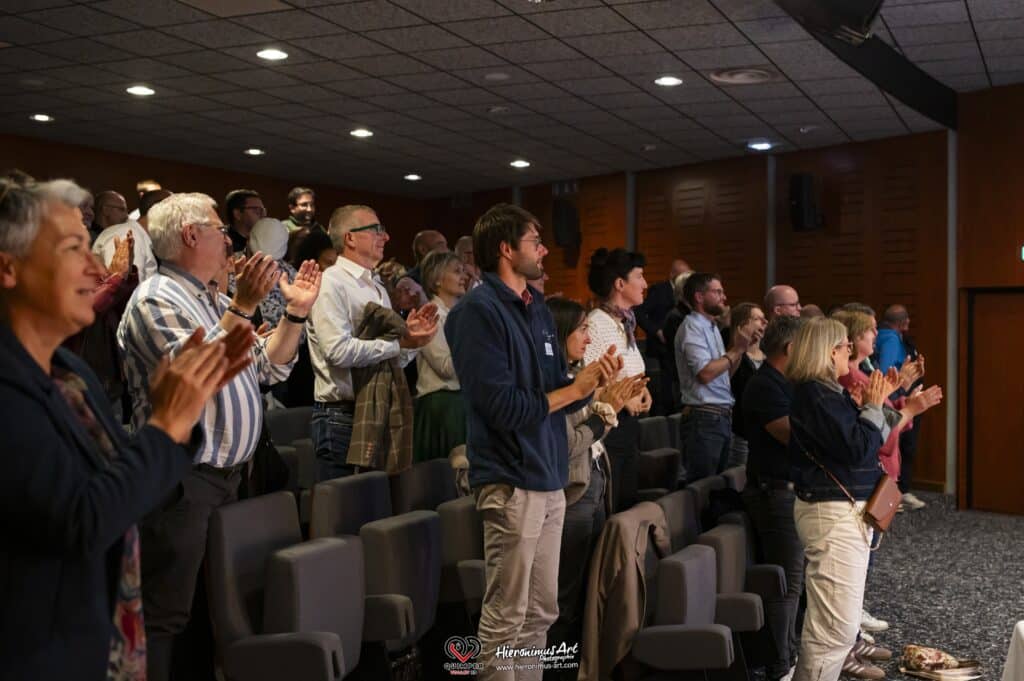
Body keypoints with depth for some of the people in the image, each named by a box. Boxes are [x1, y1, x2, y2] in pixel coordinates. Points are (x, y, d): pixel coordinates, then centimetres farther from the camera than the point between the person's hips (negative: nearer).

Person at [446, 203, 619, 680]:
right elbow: (503, 407, -20)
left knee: (540, 614, 15)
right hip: (512, 480, -8)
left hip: (549, 478, 8)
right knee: (506, 619, 1)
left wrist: (591, 381, -5)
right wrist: (573, 389, -11)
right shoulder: (478, 310, -13)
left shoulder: (538, 308, 13)